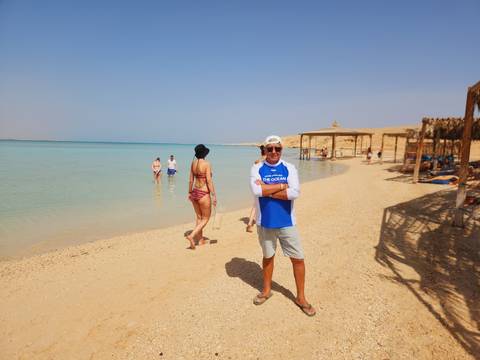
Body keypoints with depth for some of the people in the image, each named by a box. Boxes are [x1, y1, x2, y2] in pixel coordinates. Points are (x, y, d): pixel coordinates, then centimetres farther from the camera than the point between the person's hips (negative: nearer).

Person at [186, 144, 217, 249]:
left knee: (199, 217, 19)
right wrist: (214, 195, -12)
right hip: (203, 194, -7)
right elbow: (209, 181, -17)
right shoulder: (206, 164, -14)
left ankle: (200, 239, 28)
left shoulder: (193, 163, 4)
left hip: (194, 192, 7)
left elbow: (191, 180, 9)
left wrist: (190, 192, 19)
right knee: (206, 218, 9)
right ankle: (192, 235, -5)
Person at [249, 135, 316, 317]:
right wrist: (281, 186, -17)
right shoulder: (257, 168, -4)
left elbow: (294, 193, -18)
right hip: (265, 222, 0)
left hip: (286, 222, 0)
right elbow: (256, 190, -22)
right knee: (268, 256, 19)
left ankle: (301, 297, 25)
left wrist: (267, 191, -18)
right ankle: (267, 290, 40)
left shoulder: (289, 168, -3)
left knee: (298, 258, 5)